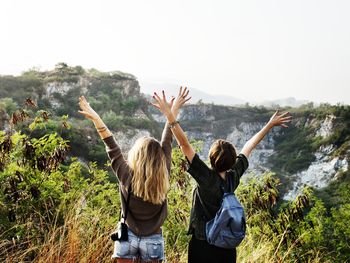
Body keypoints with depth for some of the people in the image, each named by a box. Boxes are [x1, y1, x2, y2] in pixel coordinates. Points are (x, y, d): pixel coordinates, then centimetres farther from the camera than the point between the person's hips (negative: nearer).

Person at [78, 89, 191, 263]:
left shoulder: (126, 176, -15)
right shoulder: (163, 177, -12)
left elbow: (112, 147, -7)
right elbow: (166, 143, -3)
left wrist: (96, 118, 2)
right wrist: (173, 112, 7)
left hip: (127, 236, 0)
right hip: (153, 240, 0)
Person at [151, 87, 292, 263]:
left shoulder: (207, 178, -21)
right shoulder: (234, 176, -7)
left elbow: (184, 145, -25)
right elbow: (249, 147, 6)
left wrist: (169, 115, -25)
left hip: (203, 245, -5)